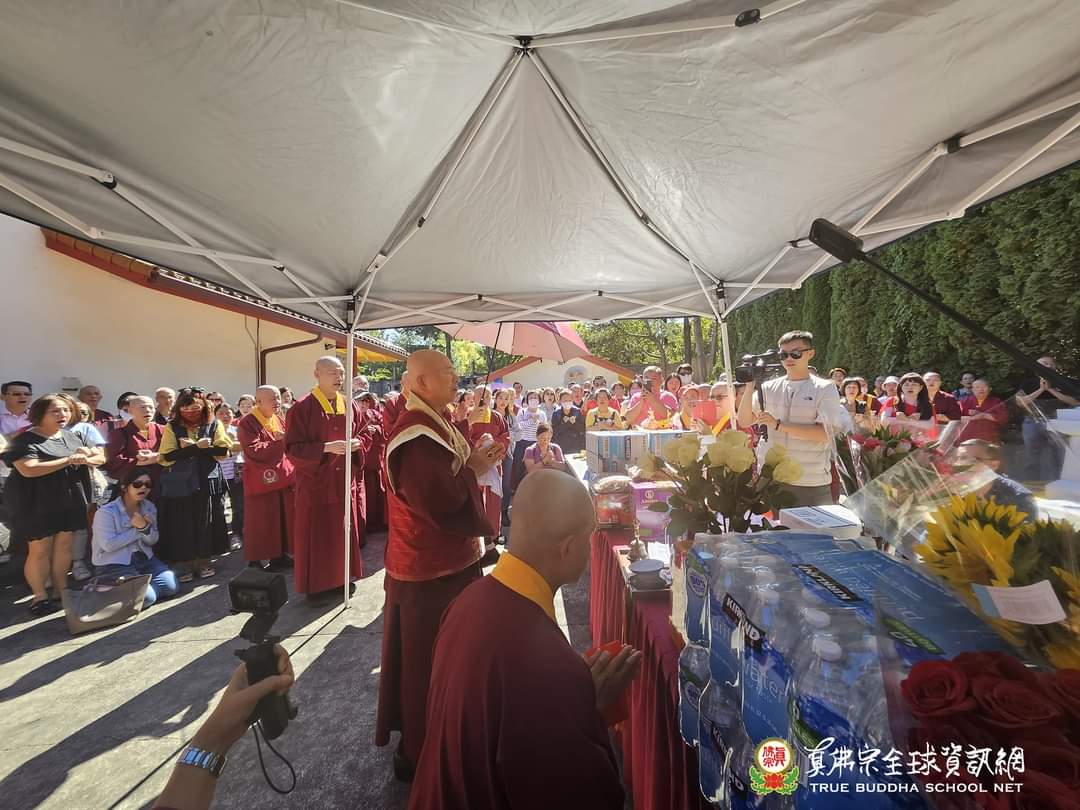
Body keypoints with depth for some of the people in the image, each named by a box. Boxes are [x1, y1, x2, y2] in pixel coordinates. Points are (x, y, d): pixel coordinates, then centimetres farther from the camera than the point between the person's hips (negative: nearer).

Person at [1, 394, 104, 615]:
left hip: (69, 501, 6)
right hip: (39, 503, -5)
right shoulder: (26, 440, -11)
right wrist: (69, 460, -24)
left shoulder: (70, 436, 9)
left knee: (64, 545, 10)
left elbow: (100, 458, 7)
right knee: (40, 549, 3)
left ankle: (61, 590, 20)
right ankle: (39, 596, 14)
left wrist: (85, 458, -15)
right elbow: (28, 470, -25)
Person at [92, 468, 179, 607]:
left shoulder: (149, 508, 5)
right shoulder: (106, 512, -12)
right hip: (114, 565, -6)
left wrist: (145, 528, -16)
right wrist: (137, 530, -14)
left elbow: (152, 541, 6)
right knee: (145, 597, -25)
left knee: (172, 586, -14)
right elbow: (109, 545, -19)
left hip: (144, 559, 6)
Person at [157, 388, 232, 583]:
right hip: (179, 483, 0)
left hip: (208, 481, 0)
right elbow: (168, 456, -9)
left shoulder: (214, 425, 4)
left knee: (206, 523, 7)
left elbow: (223, 450, -9)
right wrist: (197, 447, -19)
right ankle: (185, 565, 17)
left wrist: (188, 449, -14)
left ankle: (204, 562, 20)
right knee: (182, 525, 4)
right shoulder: (172, 427, 3)